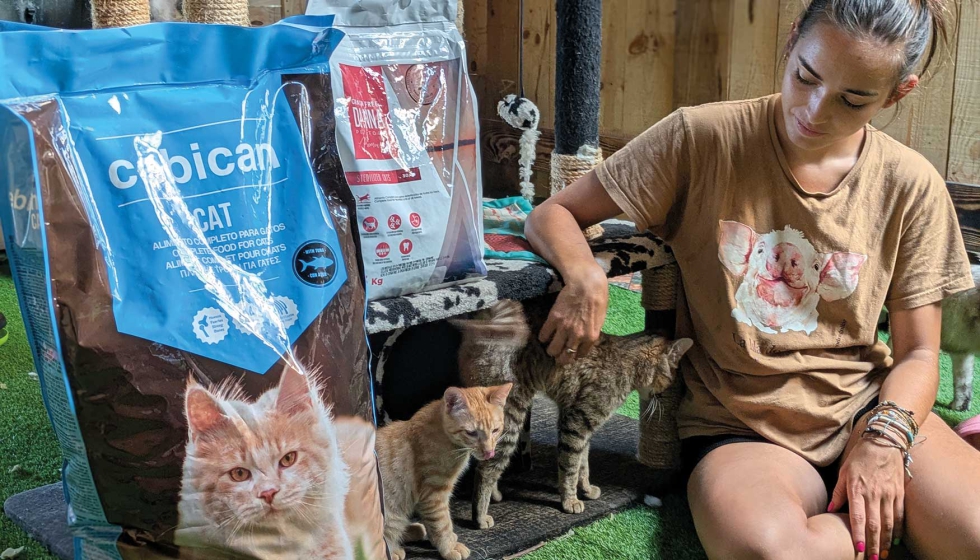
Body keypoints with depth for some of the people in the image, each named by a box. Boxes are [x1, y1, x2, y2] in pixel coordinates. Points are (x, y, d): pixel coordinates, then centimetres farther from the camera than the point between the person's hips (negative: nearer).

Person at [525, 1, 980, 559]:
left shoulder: (911, 186, 0)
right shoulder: (702, 138, -8)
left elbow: (918, 354, 6)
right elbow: (553, 215, -2)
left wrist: (884, 439, -15)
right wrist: (586, 277, -24)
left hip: (869, 409, 2)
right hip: (741, 428, -1)